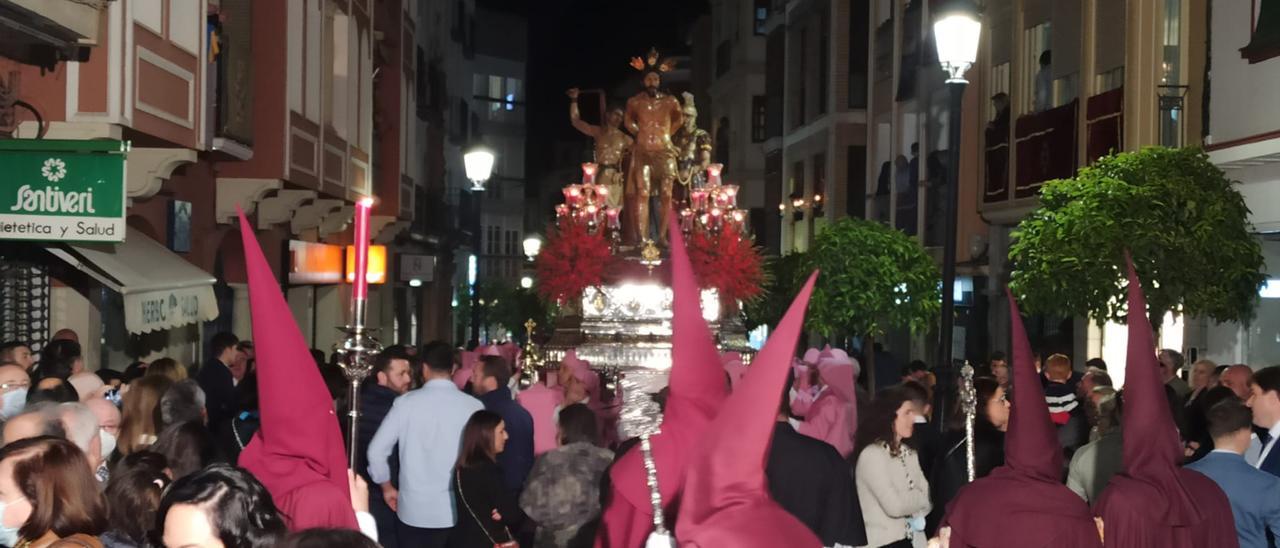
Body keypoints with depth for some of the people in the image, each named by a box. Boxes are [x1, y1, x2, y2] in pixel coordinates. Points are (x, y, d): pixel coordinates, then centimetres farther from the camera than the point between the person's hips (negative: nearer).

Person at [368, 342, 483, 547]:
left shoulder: (406, 403, -5)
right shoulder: (473, 406, -7)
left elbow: (377, 450, -4)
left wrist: (386, 486, 13)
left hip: (413, 509, 0)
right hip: (456, 511, 0)